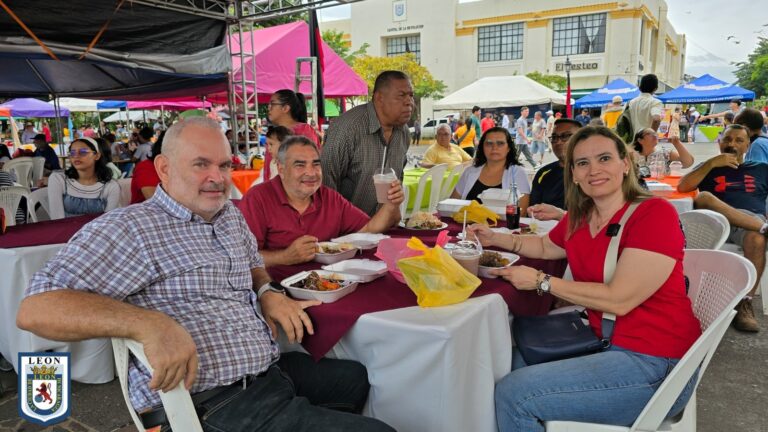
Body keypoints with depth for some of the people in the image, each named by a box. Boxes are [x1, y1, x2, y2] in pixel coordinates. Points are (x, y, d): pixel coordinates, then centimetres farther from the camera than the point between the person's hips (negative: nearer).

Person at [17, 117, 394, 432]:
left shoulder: (231, 216, 12)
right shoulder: (129, 228, -13)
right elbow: (35, 309, -20)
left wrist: (268, 293, 5)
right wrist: (150, 324, -33)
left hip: (273, 371, 9)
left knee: (360, 377, 23)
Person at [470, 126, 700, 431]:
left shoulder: (655, 214, -17)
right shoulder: (578, 219, 4)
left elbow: (619, 300, -23)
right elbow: (545, 247, 25)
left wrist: (540, 281, -17)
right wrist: (496, 238, 11)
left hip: (653, 362, -7)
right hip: (606, 342, 8)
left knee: (514, 394, -16)